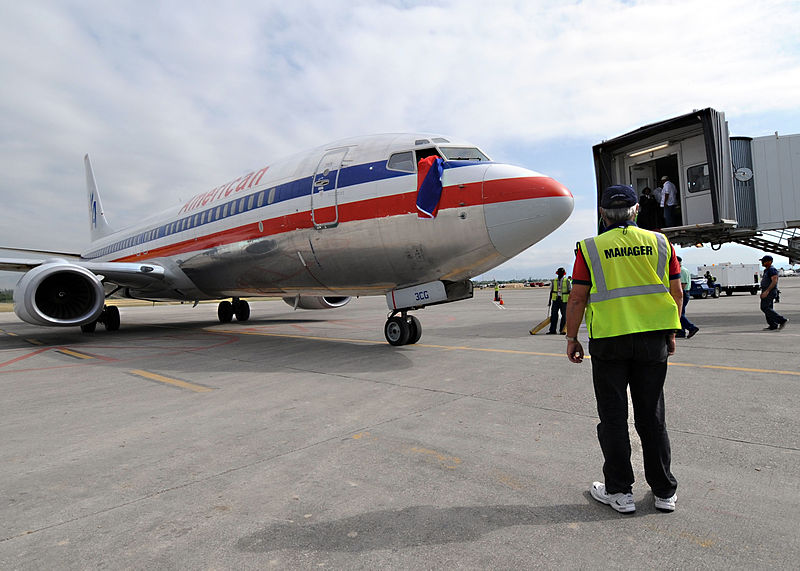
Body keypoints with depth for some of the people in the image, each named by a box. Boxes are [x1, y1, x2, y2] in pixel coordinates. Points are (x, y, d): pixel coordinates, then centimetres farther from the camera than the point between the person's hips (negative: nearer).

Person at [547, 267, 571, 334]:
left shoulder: (567, 281, 0)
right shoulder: (553, 281, 9)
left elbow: (570, 291, 1)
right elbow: (551, 291, 14)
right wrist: (550, 300, 11)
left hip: (564, 300, -2)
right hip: (555, 299, 2)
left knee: (564, 315, 5)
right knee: (553, 314, -5)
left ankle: (562, 330, 15)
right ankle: (552, 330, -4)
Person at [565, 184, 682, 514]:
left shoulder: (590, 248, -4)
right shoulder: (659, 242, 4)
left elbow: (577, 299, -7)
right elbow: (677, 293, 6)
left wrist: (572, 338, 2)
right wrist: (671, 333, 17)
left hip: (609, 341, -3)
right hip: (653, 340, 3)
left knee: (613, 417, 8)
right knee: (652, 416, 14)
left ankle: (619, 491, 17)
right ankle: (664, 491, 25)